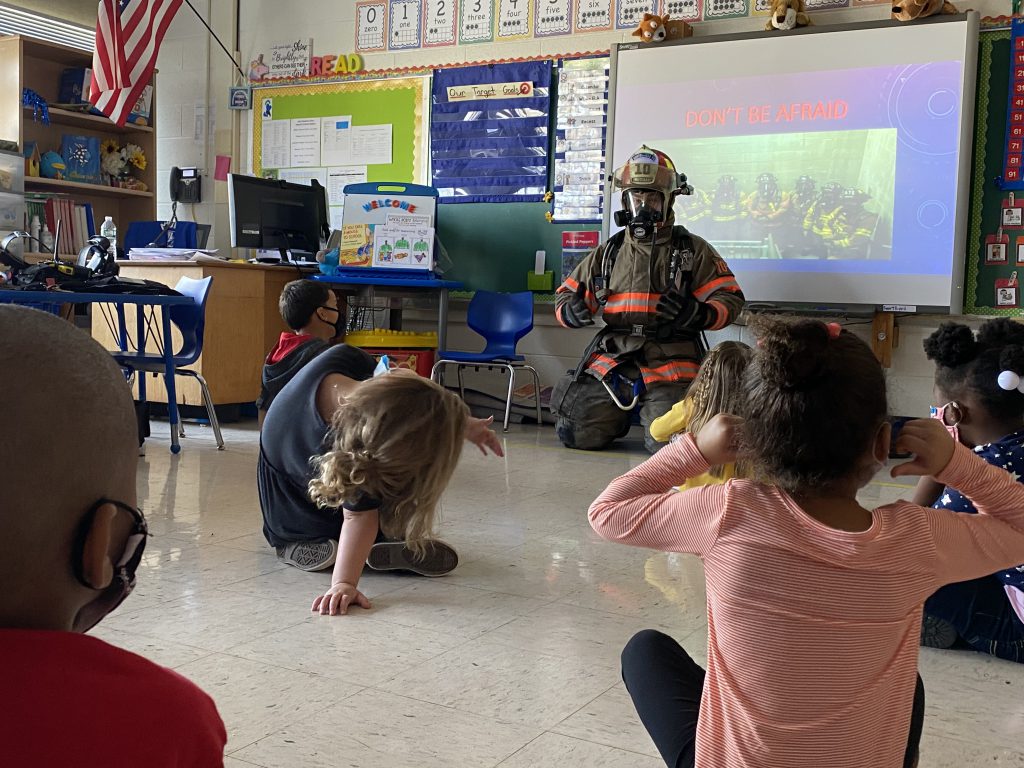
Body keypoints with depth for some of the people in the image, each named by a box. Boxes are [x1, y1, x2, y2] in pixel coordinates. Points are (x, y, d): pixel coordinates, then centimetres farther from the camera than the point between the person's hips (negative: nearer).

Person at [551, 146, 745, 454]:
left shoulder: (693, 250, 8)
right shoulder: (608, 252, 16)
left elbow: (730, 298, 3)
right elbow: (567, 293, 21)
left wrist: (698, 313, -19)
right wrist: (571, 311, -4)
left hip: (669, 367, -3)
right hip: (612, 361, 3)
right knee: (577, 434, -7)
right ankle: (620, 415, 26)